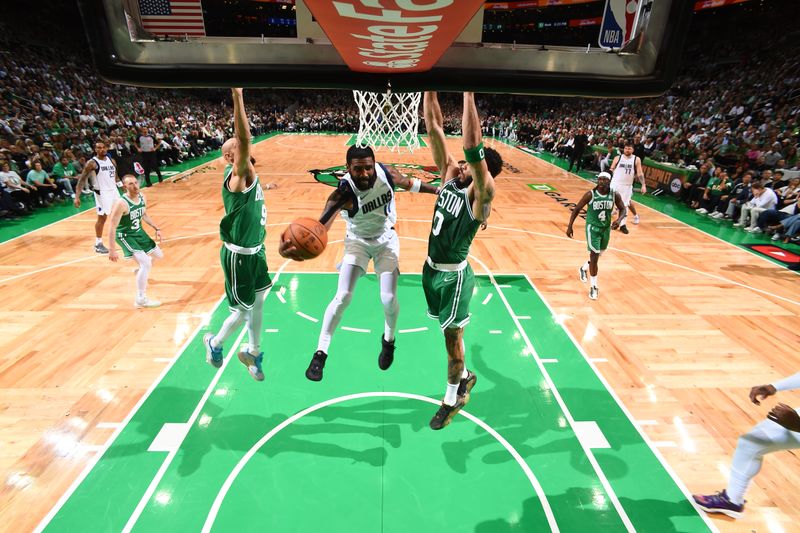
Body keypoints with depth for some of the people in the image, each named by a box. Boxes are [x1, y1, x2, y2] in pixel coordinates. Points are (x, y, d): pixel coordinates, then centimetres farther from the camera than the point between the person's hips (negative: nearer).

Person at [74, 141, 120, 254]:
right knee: (102, 218, -2)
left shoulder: (111, 160, 8)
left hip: (114, 191, 6)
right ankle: (98, 244, 7)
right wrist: (77, 197, -18)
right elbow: (82, 179, -11)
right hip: (102, 193, -6)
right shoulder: (92, 163, -11)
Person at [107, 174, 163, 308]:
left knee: (159, 256, 19)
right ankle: (141, 299, -9)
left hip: (139, 232, 8)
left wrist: (156, 228, 9)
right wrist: (112, 250, -29)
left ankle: (141, 271, 50)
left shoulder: (142, 197, -4)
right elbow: (112, 227, -27)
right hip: (125, 236, -8)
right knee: (146, 263, -20)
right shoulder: (121, 203, -28)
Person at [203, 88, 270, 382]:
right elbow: (244, 139, -36)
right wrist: (237, 96, -41)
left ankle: (252, 353, 37)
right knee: (243, 312, 5)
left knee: (259, 302, 18)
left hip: (255, 250, 9)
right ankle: (214, 343, 35)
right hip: (238, 255, -8)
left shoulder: (248, 174, 2)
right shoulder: (236, 176, -21)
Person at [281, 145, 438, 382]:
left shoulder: (386, 173, -22)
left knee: (388, 299, -6)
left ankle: (388, 341, 26)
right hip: (357, 241, -2)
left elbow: (409, 183, 1)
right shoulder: (343, 193, -33)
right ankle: (320, 353, 9)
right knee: (342, 296, -10)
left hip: (386, 239, 2)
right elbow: (321, 225, -50)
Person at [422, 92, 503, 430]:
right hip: (432, 268, 7)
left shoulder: (480, 194, -18)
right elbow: (434, 128, -4)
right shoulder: (450, 175, 0)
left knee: (453, 338, 9)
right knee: (450, 333, 23)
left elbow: (472, 145, -34)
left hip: (454, 275, -7)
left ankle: (451, 399, 31)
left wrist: (468, 93, -30)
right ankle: (464, 376, 48)